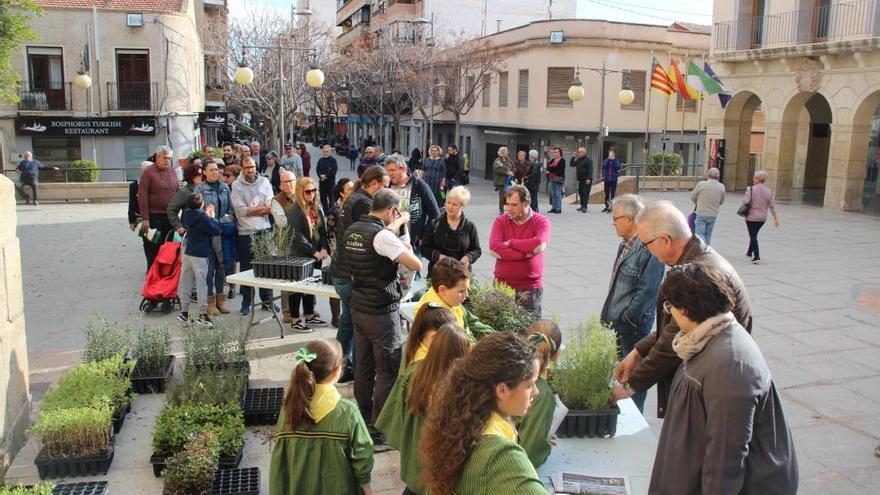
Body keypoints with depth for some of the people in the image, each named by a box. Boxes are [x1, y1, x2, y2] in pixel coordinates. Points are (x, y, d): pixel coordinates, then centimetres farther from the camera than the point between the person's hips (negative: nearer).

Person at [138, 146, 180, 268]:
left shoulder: (173, 172, 11)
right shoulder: (148, 172, -6)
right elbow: (142, 196, -9)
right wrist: (145, 218, -14)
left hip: (170, 216, 5)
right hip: (154, 216, -5)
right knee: (154, 249, 0)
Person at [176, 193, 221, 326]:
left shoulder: (188, 215, 5)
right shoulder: (202, 217, -16)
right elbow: (216, 230, -13)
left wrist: (207, 214, 9)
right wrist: (212, 217, -1)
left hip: (187, 253, 7)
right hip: (200, 255, -7)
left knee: (185, 283, 12)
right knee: (202, 284, -2)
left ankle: (184, 311, 19)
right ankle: (203, 314, 1)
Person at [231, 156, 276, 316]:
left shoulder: (264, 182, 4)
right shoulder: (236, 185, -3)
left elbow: (271, 207, -5)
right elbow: (241, 210, -13)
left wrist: (250, 210, -15)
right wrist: (263, 208, -10)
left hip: (264, 231, 2)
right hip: (246, 233, -2)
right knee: (246, 269, 7)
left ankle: (267, 300, 22)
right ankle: (246, 303, 18)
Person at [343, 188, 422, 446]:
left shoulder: (352, 231, 6)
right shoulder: (383, 236, -20)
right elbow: (416, 264, -19)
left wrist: (397, 225, 35)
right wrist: (405, 248, 1)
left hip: (359, 308, 9)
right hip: (382, 312, -9)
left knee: (363, 367, 16)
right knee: (388, 371, 1)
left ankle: (363, 419, 28)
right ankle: (378, 430, 6)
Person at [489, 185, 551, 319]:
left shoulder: (541, 221, -1)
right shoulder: (500, 221, 3)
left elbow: (539, 245, -21)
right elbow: (494, 248, -13)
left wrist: (510, 243, -10)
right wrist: (525, 254, -17)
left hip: (531, 287, -1)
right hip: (502, 284, 1)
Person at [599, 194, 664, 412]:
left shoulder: (648, 250, -21)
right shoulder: (626, 244, 8)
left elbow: (648, 292, -22)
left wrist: (625, 318, -17)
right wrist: (608, 316, 14)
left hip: (633, 325, -9)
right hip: (615, 321, 9)